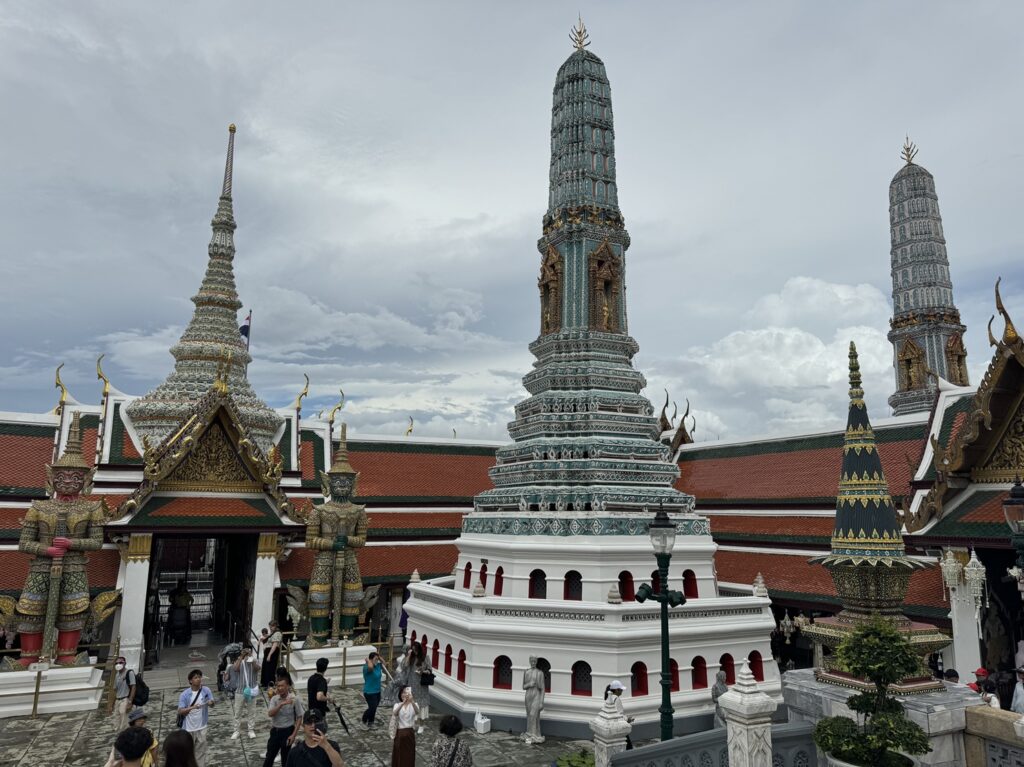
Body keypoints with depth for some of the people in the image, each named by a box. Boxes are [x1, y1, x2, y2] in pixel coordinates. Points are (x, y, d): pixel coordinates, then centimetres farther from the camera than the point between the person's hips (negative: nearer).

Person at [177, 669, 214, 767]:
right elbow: (180, 711, -18)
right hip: (188, 728, -1)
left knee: (201, 750, 10)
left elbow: (212, 704, -7)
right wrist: (192, 707, -35)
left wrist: (210, 703, -32)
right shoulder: (184, 694, -14)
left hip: (201, 727, 1)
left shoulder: (206, 690, -8)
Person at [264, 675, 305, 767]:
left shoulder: (294, 699, -13)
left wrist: (294, 734, -13)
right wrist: (282, 704, -33)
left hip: (287, 731, -3)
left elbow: (299, 718, -8)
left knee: (285, 758, 7)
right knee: (269, 756, 12)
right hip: (275, 731, 3)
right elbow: (270, 714, -20)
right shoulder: (274, 699, -5)